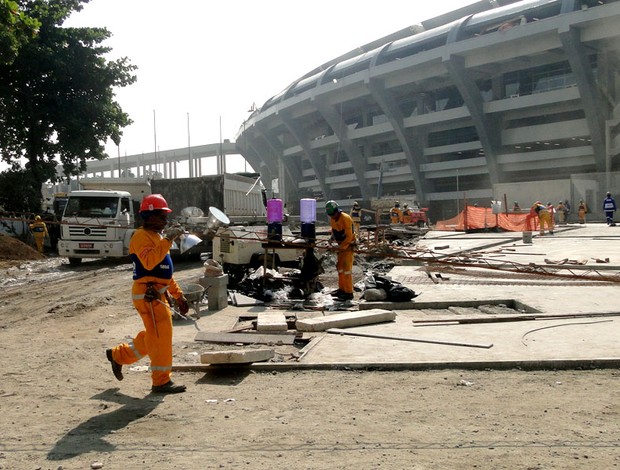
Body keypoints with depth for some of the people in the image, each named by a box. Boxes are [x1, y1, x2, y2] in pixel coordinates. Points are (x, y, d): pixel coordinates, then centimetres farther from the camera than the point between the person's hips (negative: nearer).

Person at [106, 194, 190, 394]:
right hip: (147, 294, -10)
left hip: (158, 294, 10)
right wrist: (168, 240, -30)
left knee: (153, 335, 18)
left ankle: (118, 355, 32)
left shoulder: (157, 236, 19)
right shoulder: (141, 236, -12)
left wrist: (178, 295, 21)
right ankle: (161, 381, 1)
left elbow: (166, 271, 24)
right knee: (160, 335, -7)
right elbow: (149, 262, -31)